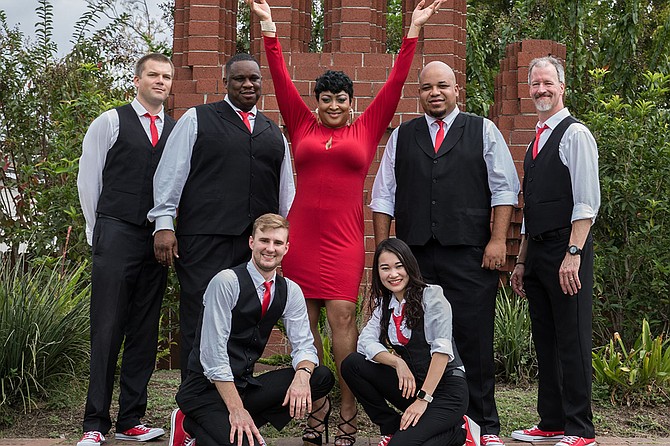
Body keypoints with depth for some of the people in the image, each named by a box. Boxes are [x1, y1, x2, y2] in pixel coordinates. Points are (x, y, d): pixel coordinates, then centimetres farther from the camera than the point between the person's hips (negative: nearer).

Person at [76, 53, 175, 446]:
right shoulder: (110, 122, 4)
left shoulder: (179, 130, 12)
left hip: (157, 239, 4)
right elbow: (88, 178, 5)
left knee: (145, 332, 7)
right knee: (107, 329, -4)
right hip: (117, 236, -3)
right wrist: (99, 231, 5)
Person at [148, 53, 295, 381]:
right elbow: (170, 173, 3)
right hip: (205, 241, -4)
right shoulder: (197, 119, 9)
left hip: (256, 244, 4)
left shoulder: (274, 132, 22)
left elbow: (286, 191, 22)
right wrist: (164, 224, -6)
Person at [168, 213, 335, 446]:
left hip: (246, 384, 7)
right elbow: (212, 353, -18)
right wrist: (236, 409, -22)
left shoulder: (290, 291, 4)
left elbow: (303, 345, 1)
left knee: (322, 378, -11)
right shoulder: (226, 282, -15)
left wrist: (302, 375, -23)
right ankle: (190, 425, 0)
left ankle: (243, 424, -6)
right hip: (207, 387, -7)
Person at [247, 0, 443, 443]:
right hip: (301, 236, 2)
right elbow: (282, 79, 10)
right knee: (304, 322, 3)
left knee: (342, 317, -7)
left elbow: (396, 82, 9)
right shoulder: (302, 127, 12)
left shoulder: (367, 128, 9)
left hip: (344, 240, -2)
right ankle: (313, 410, 11)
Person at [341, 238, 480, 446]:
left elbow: (442, 350, -18)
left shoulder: (431, 295, -11)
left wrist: (423, 399, -21)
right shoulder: (383, 304, 8)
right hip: (410, 383, 6)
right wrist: (397, 362, -22)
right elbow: (365, 342, -5)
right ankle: (392, 428, 2)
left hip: (447, 387, -6)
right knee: (351, 364, -9)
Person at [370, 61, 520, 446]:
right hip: (414, 255, 2)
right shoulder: (401, 137, 16)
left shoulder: (483, 131, 11)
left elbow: (504, 189, 6)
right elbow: (384, 197, 14)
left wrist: (498, 240, -4)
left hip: (469, 255, -2)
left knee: (474, 340, -2)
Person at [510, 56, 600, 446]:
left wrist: (573, 254, -22)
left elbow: (587, 201, -14)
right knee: (545, 341, 11)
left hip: (567, 251, -8)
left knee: (572, 341, -5)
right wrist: (522, 261, 20)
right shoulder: (537, 140, 19)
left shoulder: (575, 134, -6)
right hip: (537, 252, 8)